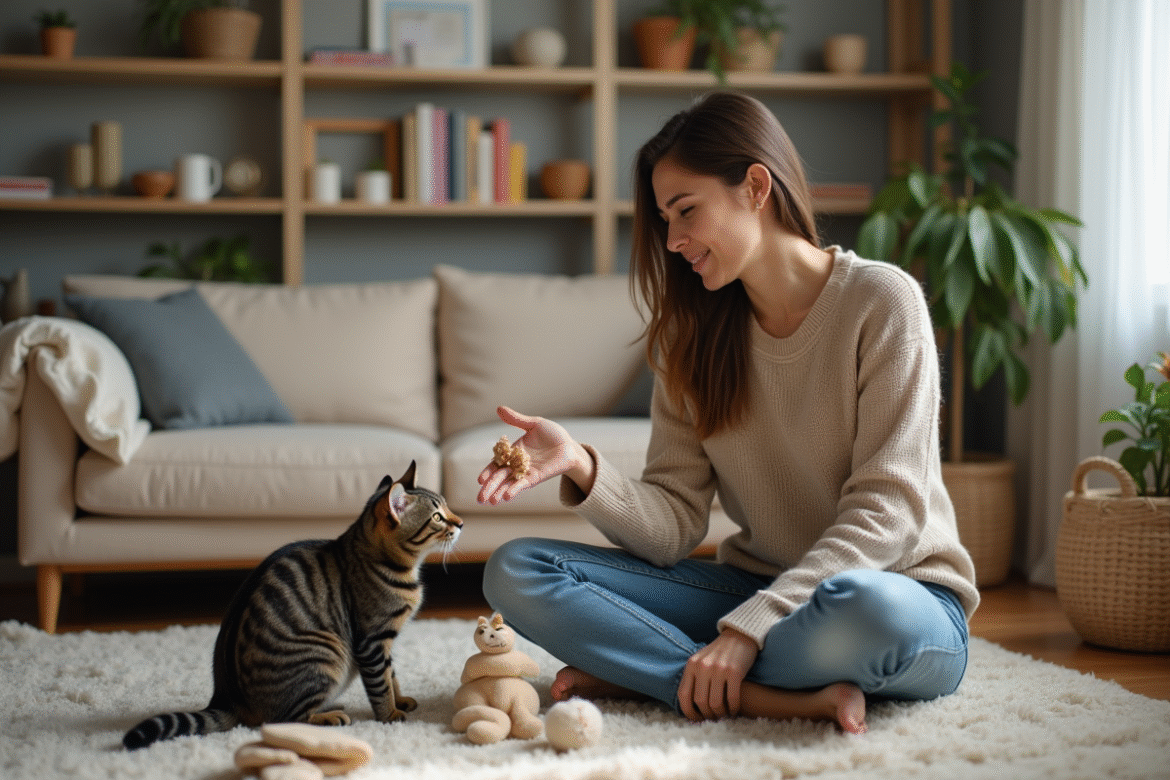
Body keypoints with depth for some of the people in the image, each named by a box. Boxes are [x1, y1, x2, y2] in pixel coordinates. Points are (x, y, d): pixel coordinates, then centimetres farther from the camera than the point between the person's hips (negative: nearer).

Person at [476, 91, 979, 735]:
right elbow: (675, 524, -1)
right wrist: (581, 468, -21)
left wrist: (748, 630, -25)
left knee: (860, 606, -43)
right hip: (754, 585, 6)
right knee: (515, 571, -11)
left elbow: (885, 511, -16)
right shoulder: (695, 336, 6)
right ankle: (788, 696, -22)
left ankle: (646, 671, -18)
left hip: (901, 592, -5)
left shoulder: (880, 301, -9)